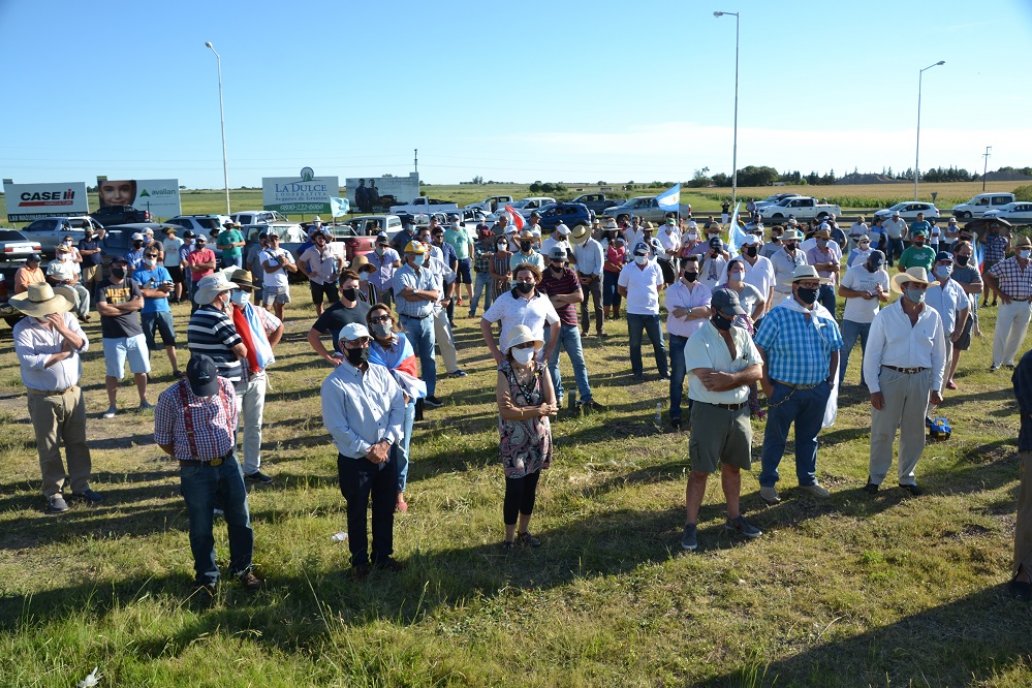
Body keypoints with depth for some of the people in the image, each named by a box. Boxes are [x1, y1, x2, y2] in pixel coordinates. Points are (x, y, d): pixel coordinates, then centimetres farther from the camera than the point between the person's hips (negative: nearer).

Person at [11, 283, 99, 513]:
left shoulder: (67, 318, 0)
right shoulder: (22, 329, -11)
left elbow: (83, 345, -11)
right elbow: (29, 361, -23)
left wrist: (62, 329, -25)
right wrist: (62, 353, -14)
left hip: (73, 393, 4)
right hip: (43, 399, -3)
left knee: (78, 442, 13)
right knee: (49, 449, 6)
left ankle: (81, 486, 25)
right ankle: (53, 493, 18)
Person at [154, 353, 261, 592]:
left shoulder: (226, 387, -5)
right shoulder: (171, 398, -15)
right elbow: (163, 439, -2)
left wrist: (227, 453, 12)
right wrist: (188, 458, 2)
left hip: (229, 464, 3)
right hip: (196, 472, -3)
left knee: (240, 520, 12)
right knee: (201, 528, 9)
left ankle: (242, 568, 32)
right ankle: (206, 577, 28)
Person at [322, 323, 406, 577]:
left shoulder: (381, 373, 1)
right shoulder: (334, 383, -13)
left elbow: (398, 406, -1)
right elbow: (337, 427, -15)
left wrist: (386, 442, -13)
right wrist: (367, 450, -16)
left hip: (387, 452, 5)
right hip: (355, 458, -4)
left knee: (386, 507, 17)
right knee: (357, 511, 12)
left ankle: (383, 555, 35)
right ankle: (359, 560, 31)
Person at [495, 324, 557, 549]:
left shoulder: (541, 370, -5)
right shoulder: (505, 373, -15)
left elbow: (552, 405, -13)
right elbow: (505, 412, -22)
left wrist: (520, 409, -24)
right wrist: (537, 409, -24)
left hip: (539, 438, 4)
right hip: (514, 440, -4)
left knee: (531, 487, 15)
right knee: (515, 489, -1)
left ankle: (524, 531, 32)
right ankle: (509, 537, 16)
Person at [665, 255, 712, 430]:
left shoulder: (704, 289, 4)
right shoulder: (673, 289, -4)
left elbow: (708, 310, -13)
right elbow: (678, 313, -18)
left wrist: (687, 311, -20)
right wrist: (699, 312, -14)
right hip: (679, 340, -2)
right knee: (677, 378, 5)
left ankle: (694, 412, 25)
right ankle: (675, 414, 12)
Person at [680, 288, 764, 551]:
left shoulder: (742, 335, 5)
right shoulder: (699, 340, -16)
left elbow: (757, 370, -4)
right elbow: (710, 383, -25)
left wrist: (730, 377, -20)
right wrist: (742, 377, -13)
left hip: (740, 411, 6)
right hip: (710, 413, -6)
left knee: (733, 467, 18)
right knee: (700, 470, 0)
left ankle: (734, 518, 32)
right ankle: (691, 526, 8)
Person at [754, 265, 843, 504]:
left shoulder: (825, 316, 5)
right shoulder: (778, 315, -11)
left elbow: (834, 350, 16)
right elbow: (760, 350, -11)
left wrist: (831, 380, 9)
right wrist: (765, 385, -12)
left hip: (818, 391, 5)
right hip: (784, 390, -5)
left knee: (809, 437, 19)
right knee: (775, 438, 7)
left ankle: (808, 480, 35)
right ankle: (767, 483, 20)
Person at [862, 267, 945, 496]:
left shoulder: (933, 317, 1)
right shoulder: (886, 315, -8)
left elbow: (939, 354, 8)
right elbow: (872, 353, -6)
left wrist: (936, 387, 6)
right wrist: (874, 388, -9)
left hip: (920, 380, 3)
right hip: (890, 377, -3)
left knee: (914, 432, 13)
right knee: (882, 431, 5)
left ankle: (907, 477, 29)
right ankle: (875, 476, 20)